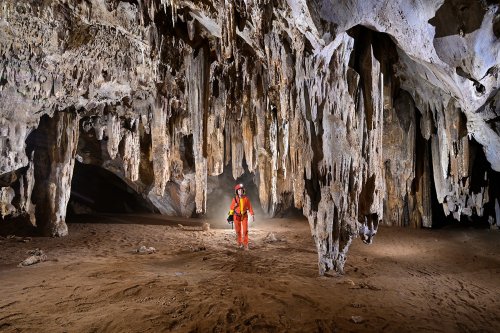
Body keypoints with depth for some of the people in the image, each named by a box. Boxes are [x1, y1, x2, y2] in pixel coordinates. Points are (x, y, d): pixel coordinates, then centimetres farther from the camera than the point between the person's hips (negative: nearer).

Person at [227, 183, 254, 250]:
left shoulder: (246, 198, -6)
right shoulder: (235, 199, -7)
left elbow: (249, 207, 0)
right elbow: (232, 208, 2)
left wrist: (252, 215, -1)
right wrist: (230, 216, 1)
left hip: (244, 216, 0)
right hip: (236, 216, 0)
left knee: (245, 230, -8)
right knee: (238, 231, 8)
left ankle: (245, 244, -1)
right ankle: (240, 243, 24)